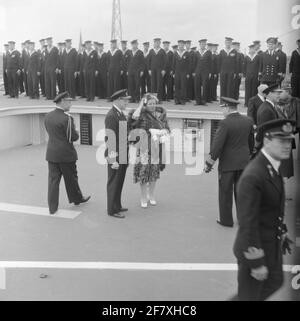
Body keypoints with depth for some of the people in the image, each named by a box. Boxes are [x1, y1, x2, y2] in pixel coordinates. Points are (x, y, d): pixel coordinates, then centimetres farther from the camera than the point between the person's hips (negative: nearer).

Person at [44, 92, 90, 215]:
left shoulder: (48, 116, 4)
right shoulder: (67, 118, -19)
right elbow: (74, 137, -15)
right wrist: (76, 132, 5)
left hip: (52, 153, 6)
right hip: (66, 154, -6)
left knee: (53, 179, 7)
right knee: (71, 178, 14)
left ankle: (52, 207, 11)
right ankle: (77, 198, 34)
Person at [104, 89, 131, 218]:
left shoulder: (121, 114, 14)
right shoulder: (111, 116, -16)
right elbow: (110, 139, -20)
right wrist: (113, 160, -21)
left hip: (123, 156, 9)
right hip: (115, 157, -9)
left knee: (119, 182, 16)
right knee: (114, 183, 1)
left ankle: (117, 206, 28)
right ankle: (112, 210, 10)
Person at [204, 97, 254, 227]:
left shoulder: (225, 123, -18)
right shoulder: (248, 121, 1)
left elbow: (217, 144, -19)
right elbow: (251, 140, 12)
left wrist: (209, 163, -12)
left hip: (228, 163, -6)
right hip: (244, 162, 6)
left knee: (225, 192, 8)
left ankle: (226, 220, 16)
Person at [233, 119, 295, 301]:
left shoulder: (273, 167, 1)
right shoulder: (253, 176, -29)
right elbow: (247, 223, -27)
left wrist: (283, 234, 17)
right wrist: (257, 263, -23)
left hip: (273, 245, 9)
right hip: (255, 247, -9)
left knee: (275, 283, 27)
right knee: (249, 294, 10)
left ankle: (237, 299, 45)